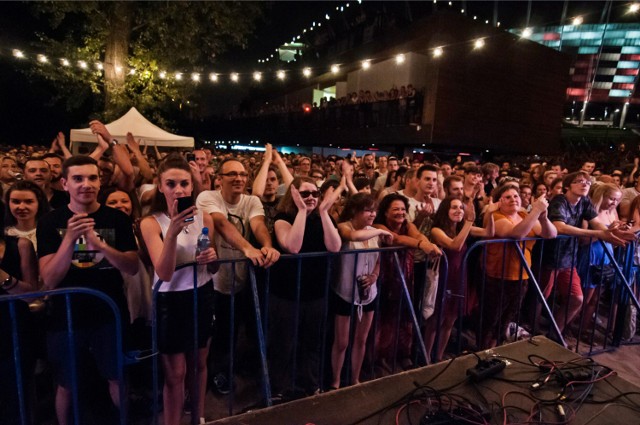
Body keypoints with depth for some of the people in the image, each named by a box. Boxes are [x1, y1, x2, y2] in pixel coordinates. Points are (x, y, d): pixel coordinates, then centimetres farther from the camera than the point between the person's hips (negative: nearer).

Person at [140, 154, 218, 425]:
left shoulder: (204, 219, -3)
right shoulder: (151, 223, -14)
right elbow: (164, 273, -25)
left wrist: (212, 258, -16)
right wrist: (172, 233, -37)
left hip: (202, 297, 4)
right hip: (170, 301, -4)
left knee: (199, 364, 21)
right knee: (175, 373, 10)